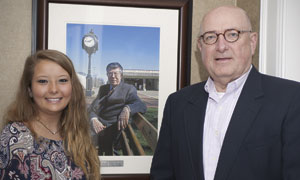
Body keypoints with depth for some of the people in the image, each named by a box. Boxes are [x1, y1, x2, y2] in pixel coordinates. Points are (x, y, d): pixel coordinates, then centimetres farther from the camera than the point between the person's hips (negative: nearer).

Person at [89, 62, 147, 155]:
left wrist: (127, 109, -34)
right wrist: (94, 119, -15)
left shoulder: (129, 89, 6)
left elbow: (142, 106, -12)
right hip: (100, 125, 5)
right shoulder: (103, 88, 22)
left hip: (115, 126, -5)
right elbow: (93, 107, 9)